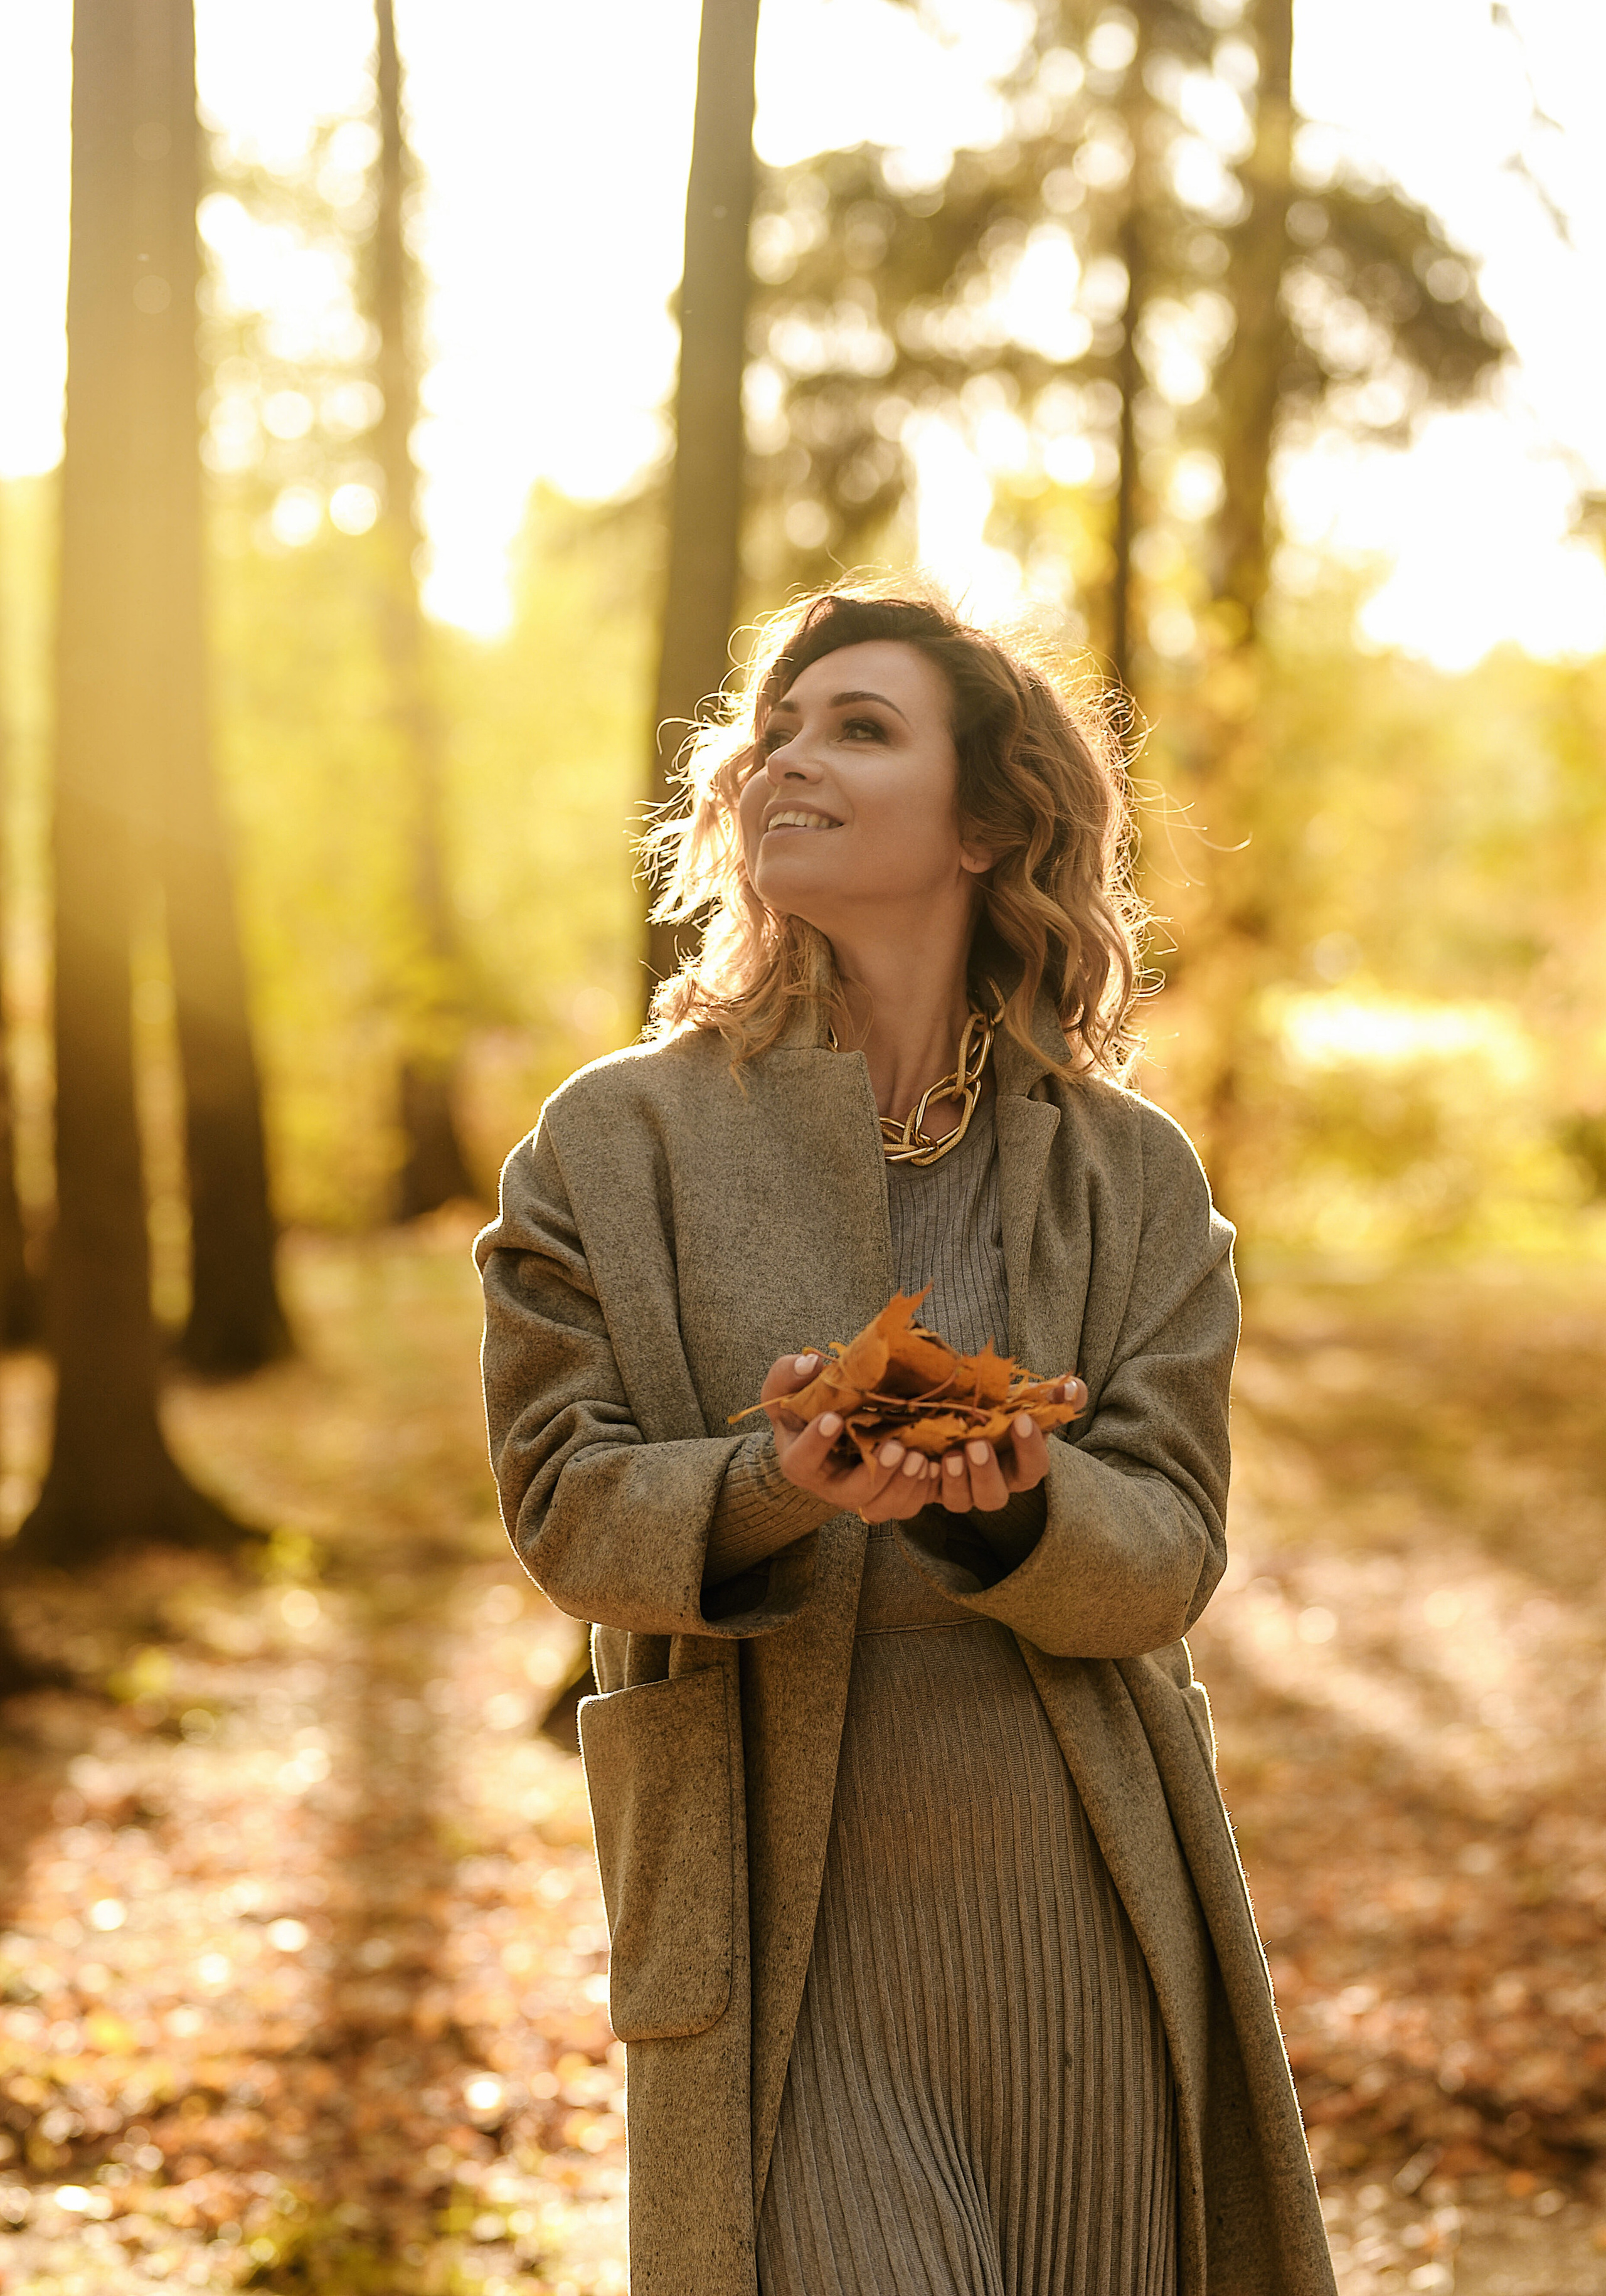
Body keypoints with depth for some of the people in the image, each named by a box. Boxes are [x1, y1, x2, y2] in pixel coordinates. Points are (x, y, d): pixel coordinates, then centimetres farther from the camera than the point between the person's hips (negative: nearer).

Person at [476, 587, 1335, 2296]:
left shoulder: (1134, 1174, 6)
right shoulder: (614, 1143, 3)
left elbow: (1168, 1550, -2)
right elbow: (566, 1501, -4)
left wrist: (1007, 1507, -25)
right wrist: (778, 1486, -24)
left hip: (1084, 1938, 2)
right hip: (783, 1944, -2)